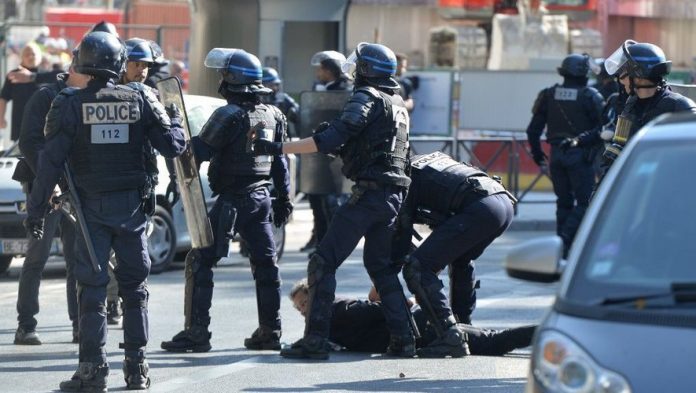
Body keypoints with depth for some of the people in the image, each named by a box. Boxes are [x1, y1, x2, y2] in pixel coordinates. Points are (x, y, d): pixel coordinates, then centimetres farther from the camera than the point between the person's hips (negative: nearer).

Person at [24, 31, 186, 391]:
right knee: (134, 287, 12)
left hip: (92, 208, -2)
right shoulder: (140, 99, -2)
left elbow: (51, 162, -10)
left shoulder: (70, 104, -7)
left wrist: (36, 209, -4)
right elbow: (172, 146, 1)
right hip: (132, 206, 2)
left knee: (91, 287, 1)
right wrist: (175, 119, 22)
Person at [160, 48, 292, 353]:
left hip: (232, 200, -7)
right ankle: (270, 331, 17)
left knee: (200, 261, -3)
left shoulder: (228, 115, -15)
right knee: (265, 264, 14)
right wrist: (283, 198, 20)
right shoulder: (272, 115, 8)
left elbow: (200, 151, -15)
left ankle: (196, 332, -7)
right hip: (262, 199, 7)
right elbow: (279, 161, 14)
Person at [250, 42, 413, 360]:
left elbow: (329, 140, -19)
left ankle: (315, 339, -12)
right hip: (394, 196, 9)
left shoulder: (367, 98, -9)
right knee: (380, 266, 20)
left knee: (324, 263, -6)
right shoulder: (397, 104, 19)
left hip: (368, 192, -9)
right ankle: (402, 339, 13)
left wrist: (278, 148, -19)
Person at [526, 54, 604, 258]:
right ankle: (567, 240, -17)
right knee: (585, 202, -1)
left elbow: (533, 129, 7)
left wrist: (537, 154, 16)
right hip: (580, 155, -5)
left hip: (556, 155, 5)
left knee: (564, 202, 14)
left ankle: (562, 246, 14)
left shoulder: (549, 95, 5)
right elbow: (603, 126, -14)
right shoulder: (589, 96, -8)